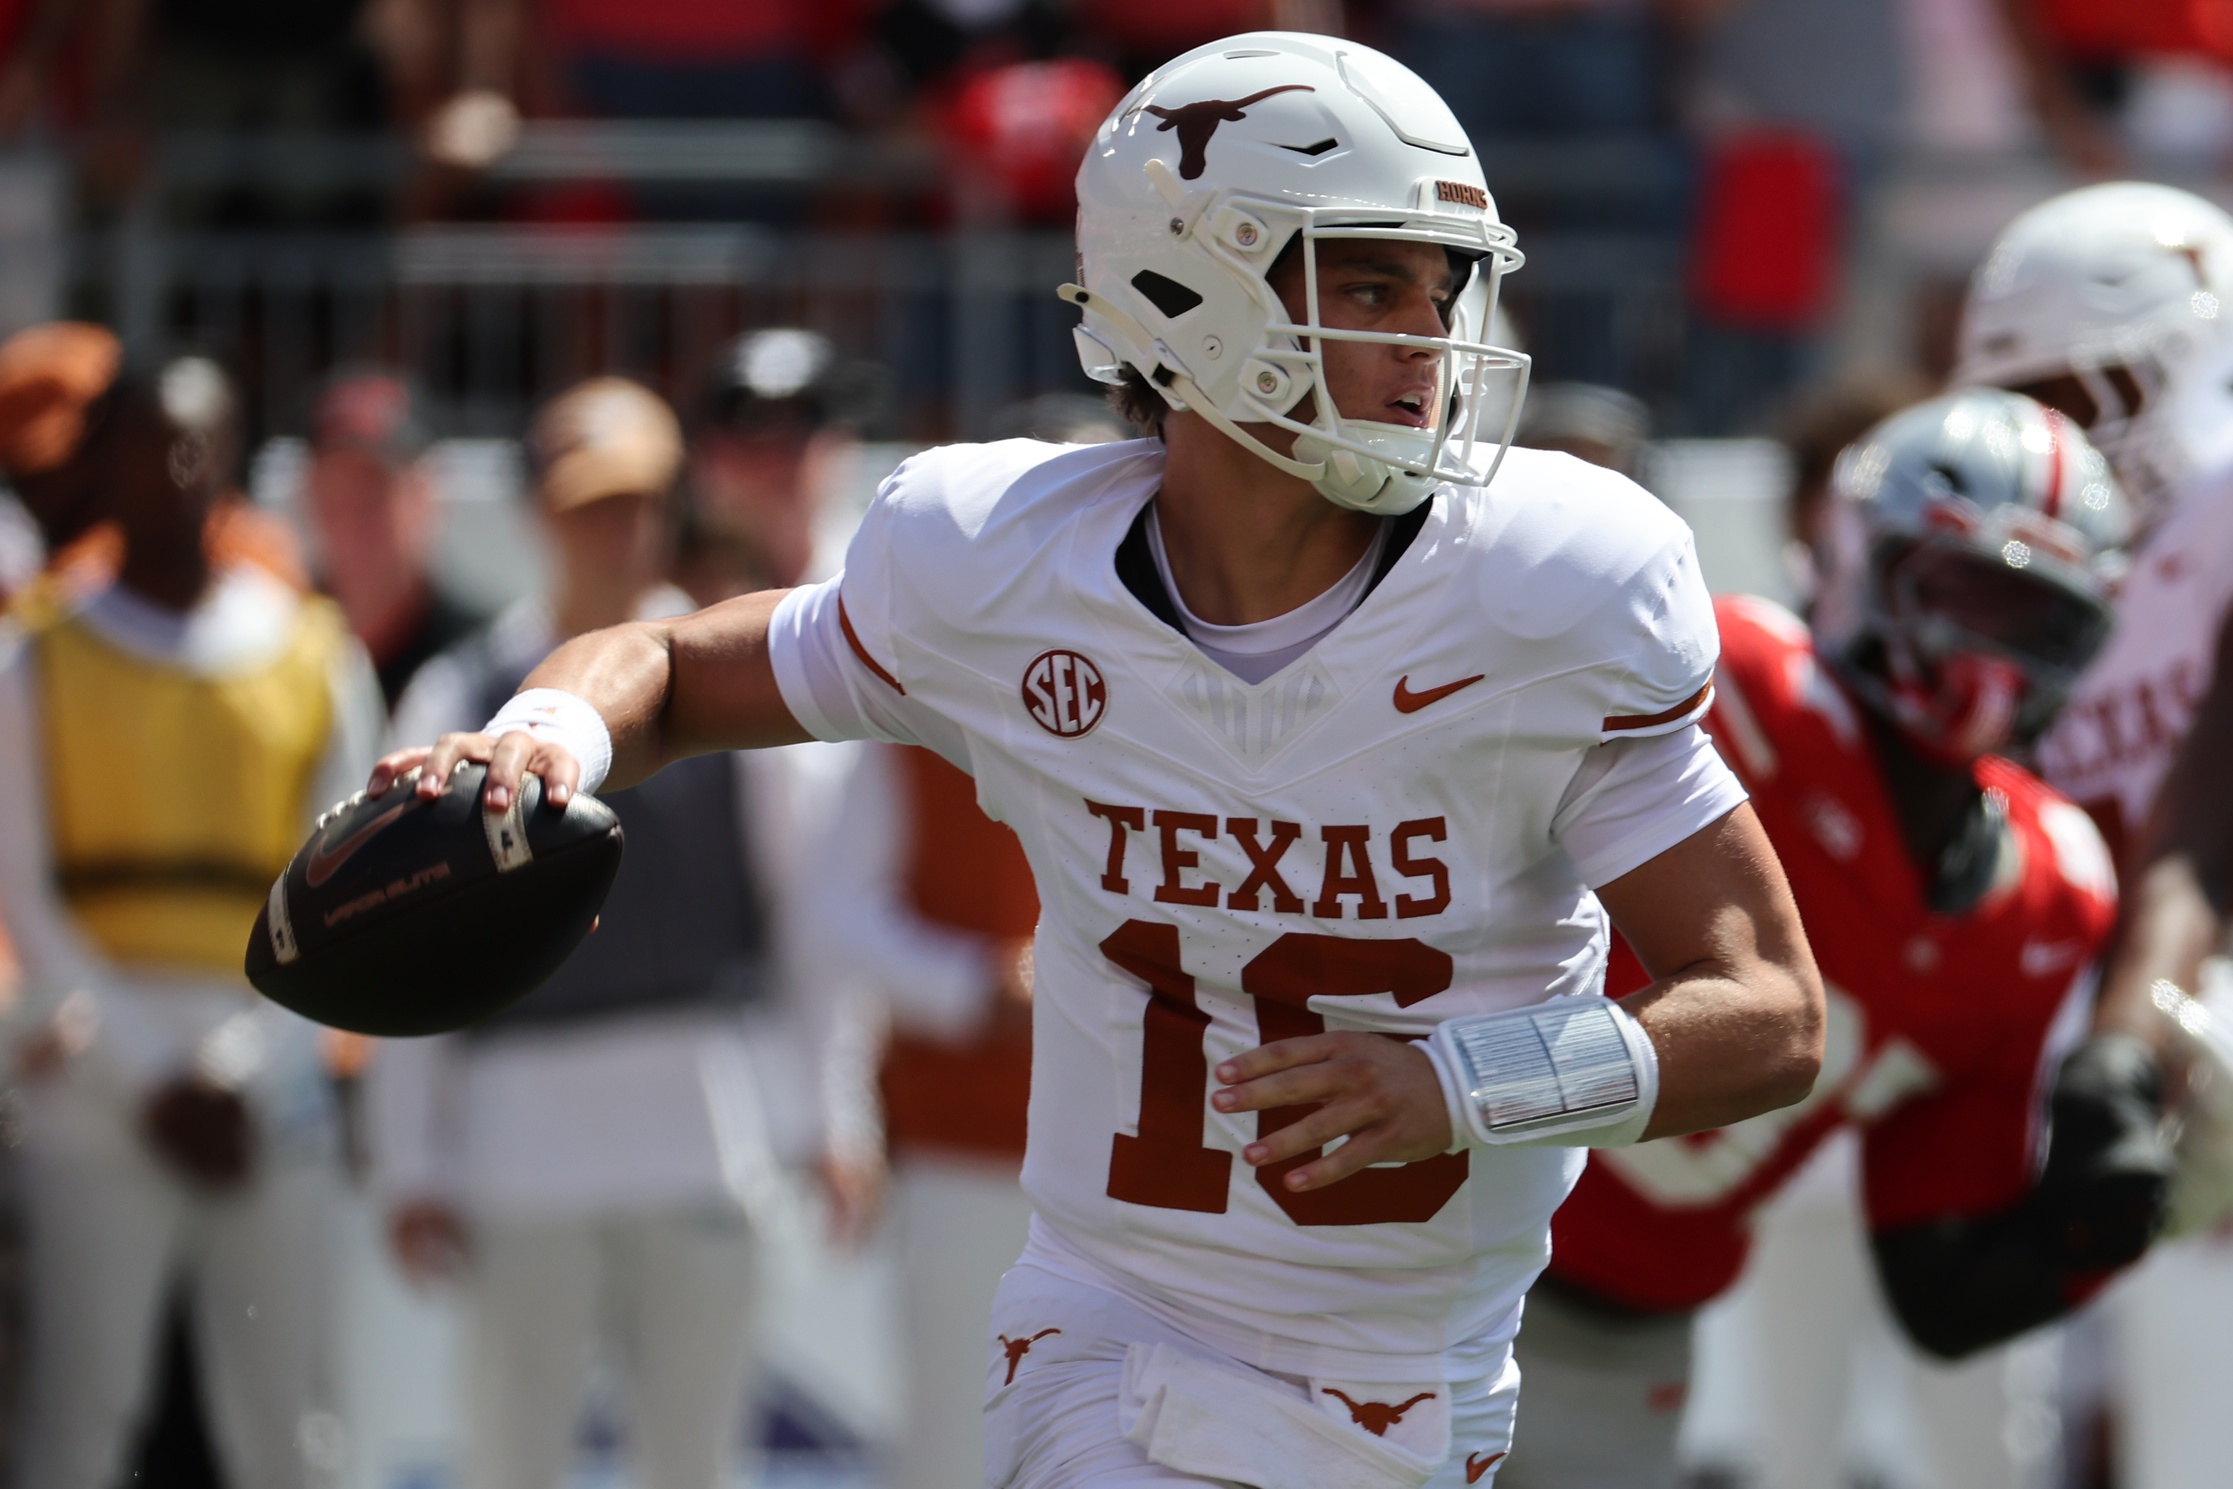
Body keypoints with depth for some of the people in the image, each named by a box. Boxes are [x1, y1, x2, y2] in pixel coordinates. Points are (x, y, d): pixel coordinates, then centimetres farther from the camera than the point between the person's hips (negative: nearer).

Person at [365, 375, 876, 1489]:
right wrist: (411, 1166, 2)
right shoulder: (461, 699, 4)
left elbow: (815, 906, 8)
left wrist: (838, 1116, 4)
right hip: (525, 1133, 0)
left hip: (710, 1129, 0)